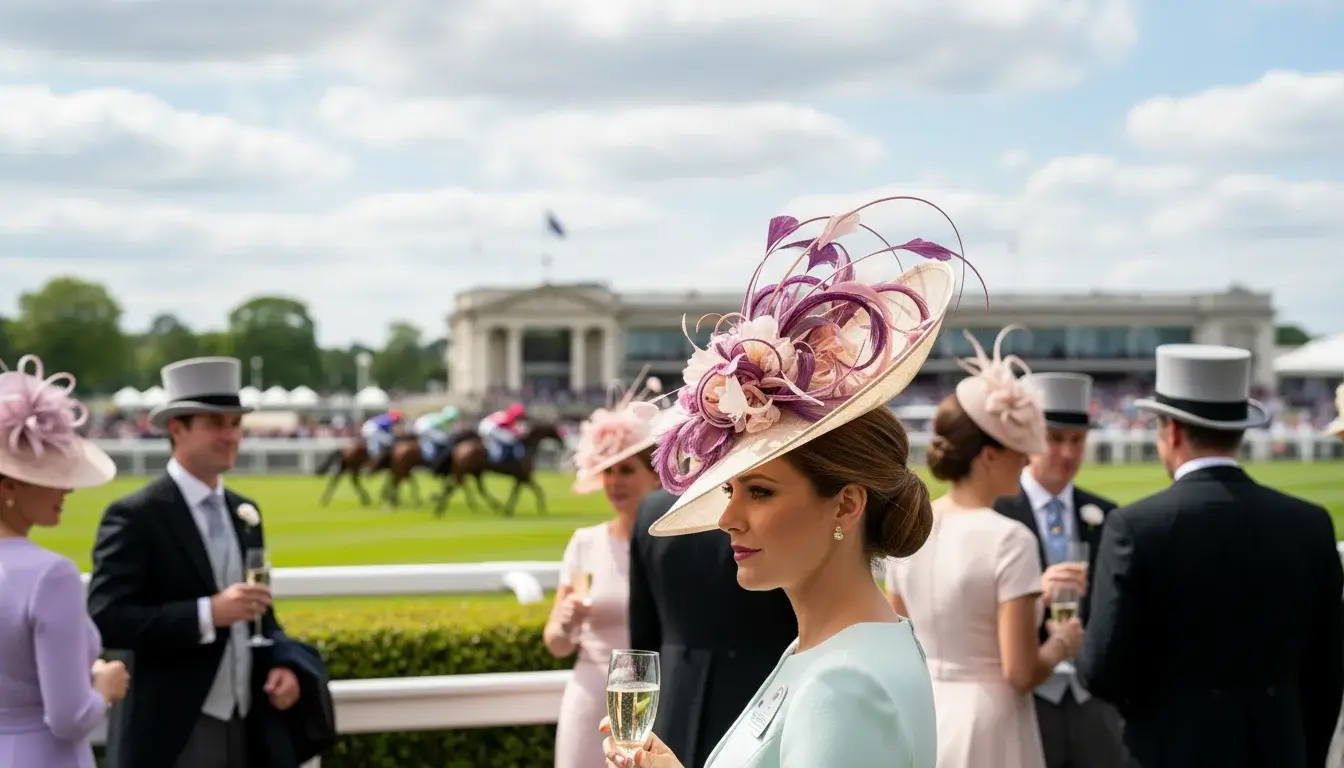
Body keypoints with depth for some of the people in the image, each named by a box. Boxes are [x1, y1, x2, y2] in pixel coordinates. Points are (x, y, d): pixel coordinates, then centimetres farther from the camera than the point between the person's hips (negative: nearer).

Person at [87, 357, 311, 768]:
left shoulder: (244, 512, 14)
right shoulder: (135, 516, -10)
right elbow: (106, 619, -19)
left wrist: (281, 662, 1)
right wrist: (207, 613, -27)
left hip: (245, 729, 7)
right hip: (172, 735, -7)